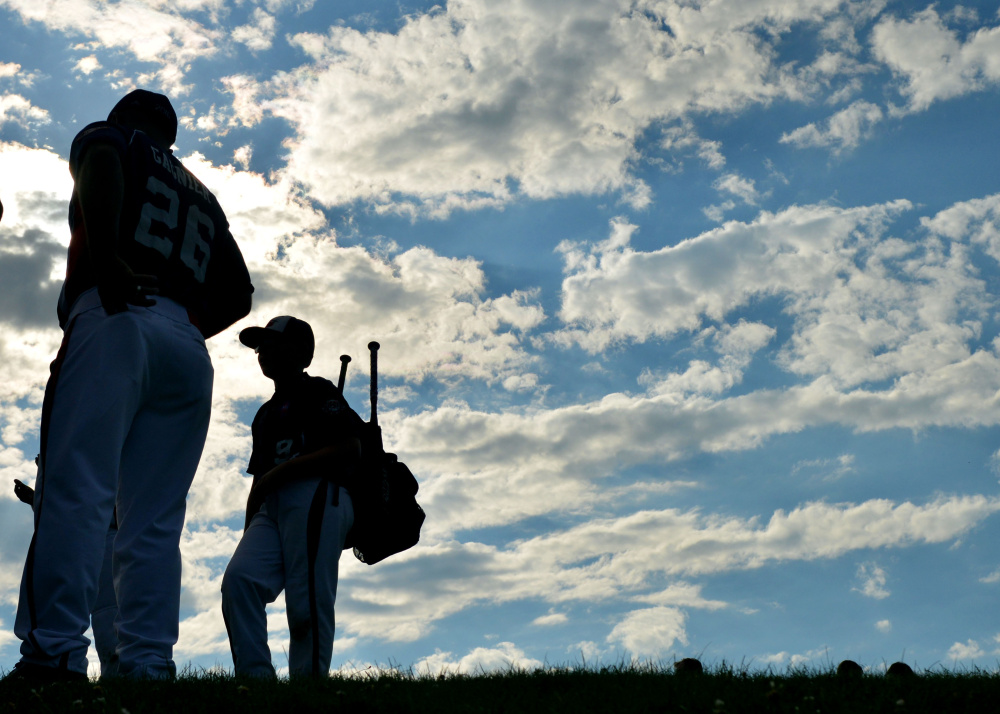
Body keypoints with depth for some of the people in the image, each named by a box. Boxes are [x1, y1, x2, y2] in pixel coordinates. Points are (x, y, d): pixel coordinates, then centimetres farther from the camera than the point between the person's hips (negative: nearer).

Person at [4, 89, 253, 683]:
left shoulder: (111, 136, 19)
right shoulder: (203, 197, 34)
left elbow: (102, 163, -8)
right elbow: (238, 293, 25)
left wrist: (105, 257, -18)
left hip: (113, 322, -5)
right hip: (188, 352, 6)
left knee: (75, 488, -17)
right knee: (155, 519, 0)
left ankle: (54, 653, -28)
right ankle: (149, 667, -10)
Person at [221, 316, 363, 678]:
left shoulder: (317, 392, 10)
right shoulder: (265, 414, 32)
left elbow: (350, 449, -6)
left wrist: (280, 472, -8)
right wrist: (248, 532, 15)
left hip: (316, 498, -6)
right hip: (271, 510, 7)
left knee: (308, 604, -18)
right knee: (239, 578, -19)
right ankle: (256, 678, -23)